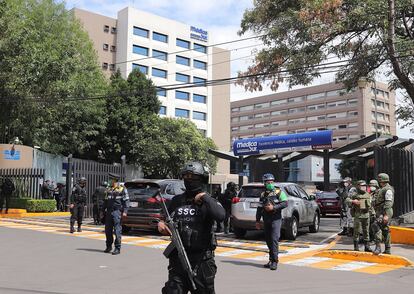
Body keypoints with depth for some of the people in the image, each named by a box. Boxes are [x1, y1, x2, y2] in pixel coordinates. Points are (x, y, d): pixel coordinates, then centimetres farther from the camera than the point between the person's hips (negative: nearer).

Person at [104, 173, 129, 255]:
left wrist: (125, 211, -15)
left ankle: (117, 248, -2)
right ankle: (109, 246, 23)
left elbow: (126, 201, -7)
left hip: (117, 211, -6)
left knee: (117, 231, -6)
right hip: (109, 212, 7)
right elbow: (106, 201, 22)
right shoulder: (109, 190, 17)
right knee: (108, 230, 9)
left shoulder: (122, 189, -3)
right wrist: (104, 210, 16)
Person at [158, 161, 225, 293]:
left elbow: (221, 216, -24)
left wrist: (205, 197, -18)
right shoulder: (176, 201, 10)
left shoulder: (208, 201, -3)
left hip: (201, 260, -3)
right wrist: (161, 223, 1)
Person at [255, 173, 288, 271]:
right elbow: (259, 208, 18)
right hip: (266, 220, 6)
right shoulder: (263, 194, 15)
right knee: (268, 240, 9)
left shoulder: (278, 192, -1)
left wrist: (274, 207, -17)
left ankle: (275, 261, -11)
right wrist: (257, 220, 14)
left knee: (274, 239, -13)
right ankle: (271, 259, 19)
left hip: (276, 219, -6)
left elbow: (285, 203, -10)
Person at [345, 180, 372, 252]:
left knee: (366, 231, 9)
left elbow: (370, 205, 22)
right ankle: (356, 247, 6)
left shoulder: (368, 195, 12)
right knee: (356, 231, -1)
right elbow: (346, 200, -6)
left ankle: (367, 246, 15)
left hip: (366, 215, 5)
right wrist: (353, 201, -21)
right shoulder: (355, 195, -4)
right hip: (358, 215, -5)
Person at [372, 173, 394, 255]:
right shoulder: (382, 189, 21)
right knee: (385, 230, 12)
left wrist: (386, 215, -27)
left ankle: (378, 246, -28)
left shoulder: (388, 189, -12)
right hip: (380, 212, 11)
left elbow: (389, 202, -21)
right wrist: (377, 213, 25)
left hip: (385, 212, -11)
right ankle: (387, 249, 18)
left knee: (377, 226, -24)